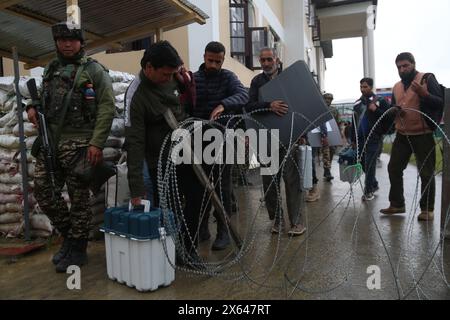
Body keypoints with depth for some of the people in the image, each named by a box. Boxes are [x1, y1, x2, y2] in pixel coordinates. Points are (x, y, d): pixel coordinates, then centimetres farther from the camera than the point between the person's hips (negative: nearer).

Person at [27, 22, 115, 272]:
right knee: (43, 191, 7)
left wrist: (97, 143, -17)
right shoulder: (51, 69, 18)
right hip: (50, 142, 6)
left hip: (78, 144, -6)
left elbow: (107, 108, -9)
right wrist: (33, 107, 6)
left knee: (79, 199, 1)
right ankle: (69, 233, 27)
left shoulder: (94, 70, -1)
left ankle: (77, 249, 16)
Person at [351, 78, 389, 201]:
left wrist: (376, 110, -20)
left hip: (374, 138, -6)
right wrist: (353, 139, 16)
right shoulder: (357, 103, 15)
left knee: (370, 165, -5)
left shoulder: (380, 101, -2)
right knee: (363, 163, 10)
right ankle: (374, 184, 29)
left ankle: (369, 191, 3)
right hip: (360, 138, 6)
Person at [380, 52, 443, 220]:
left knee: (426, 173, 1)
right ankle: (397, 204, 19)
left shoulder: (427, 79, -4)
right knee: (393, 168, 7)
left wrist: (424, 93, -26)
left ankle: (427, 209, 12)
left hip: (423, 135, -6)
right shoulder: (396, 87, 14)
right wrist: (394, 110, 2)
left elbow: (440, 103, -11)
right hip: (402, 135, 6)